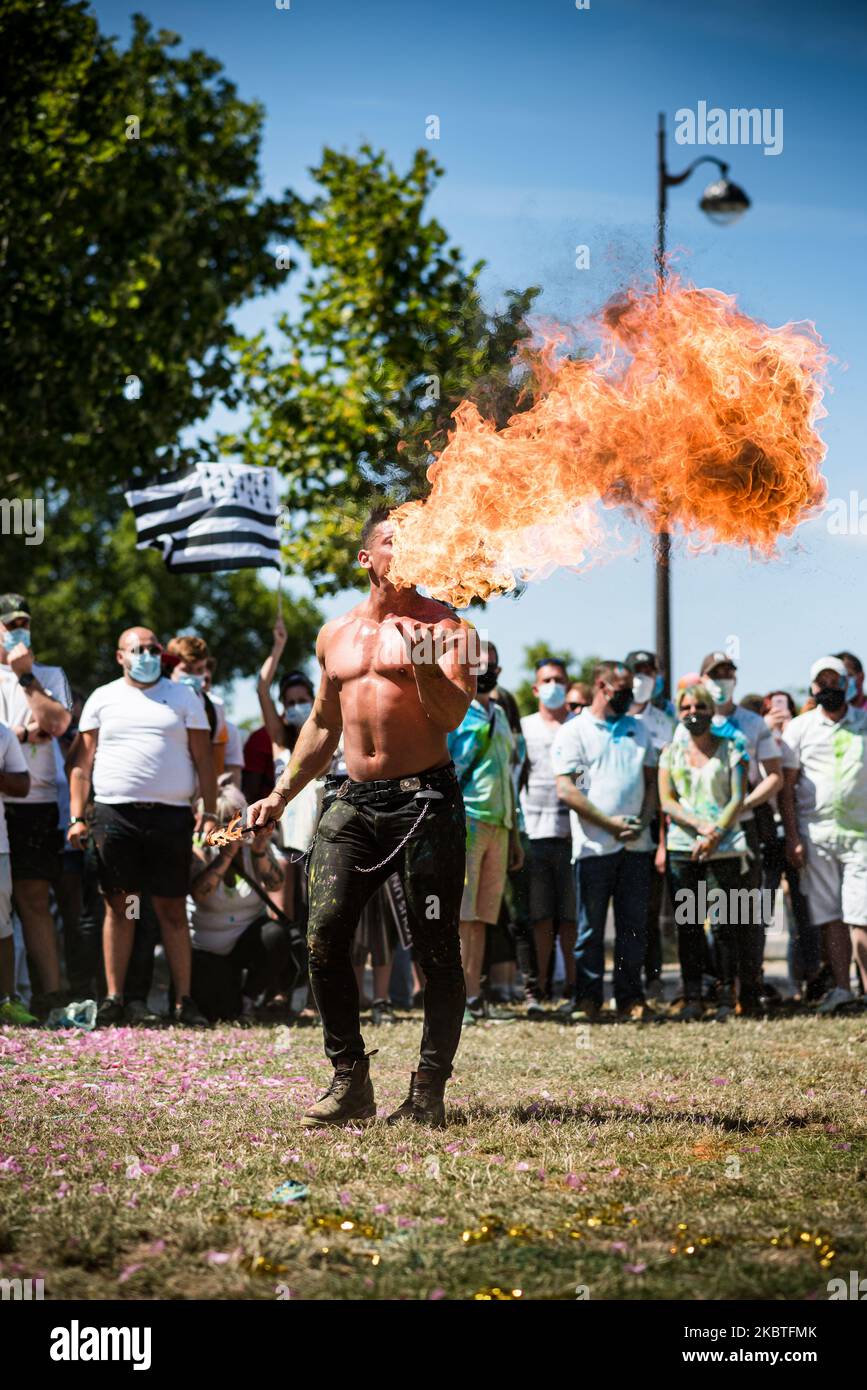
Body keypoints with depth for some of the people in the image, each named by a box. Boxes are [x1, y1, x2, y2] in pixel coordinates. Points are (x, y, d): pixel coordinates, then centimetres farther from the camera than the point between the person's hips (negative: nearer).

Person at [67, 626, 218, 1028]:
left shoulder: (183, 698, 12)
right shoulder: (103, 699, 13)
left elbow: (204, 760, 10)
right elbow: (82, 763, 11)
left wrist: (210, 813, 0)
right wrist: (77, 817, 2)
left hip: (171, 815, 0)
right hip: (115, 814, 0)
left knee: (173, 909, -1)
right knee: (118, 907, 1)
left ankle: (184, 1000, 0)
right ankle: (113, 999, 4)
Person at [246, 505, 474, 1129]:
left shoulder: (438, 623, 1)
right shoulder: (336, 635, 17)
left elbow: (452, 715, -11)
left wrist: (423, 662, -28)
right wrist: (281, 794, 24)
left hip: (425, 801, -5)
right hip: (354, 801, 5)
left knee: (437, 951, -4)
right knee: (325, 938, -6)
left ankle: (429, 1092, 1)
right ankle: (350, 1082, 3)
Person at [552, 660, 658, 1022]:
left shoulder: (638, 730, 17)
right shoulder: (573, 731, 1)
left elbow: (651, 782, 16)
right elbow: (566, 790, -8)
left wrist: (643, 822, -3)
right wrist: (611, 824, -12)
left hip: (636, 845, 4)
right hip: (595, 845, -4)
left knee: (634, 925, 4)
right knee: (591, 927, 0)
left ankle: (630, 999, 10)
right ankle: (587, 1000, 7)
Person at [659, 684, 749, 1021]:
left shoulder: (732, 747, 6)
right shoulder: (671, 752, 12)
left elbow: (738, 798, 0)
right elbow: (666, 801, 5)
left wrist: (715, 834, -12)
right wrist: (700, 825, -10)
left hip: (724, 847, -2)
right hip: (682, 848, 2)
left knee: (725, 923, -5)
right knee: (688, 925, 0)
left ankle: (727, 998, -1)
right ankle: (692, 998, 4)